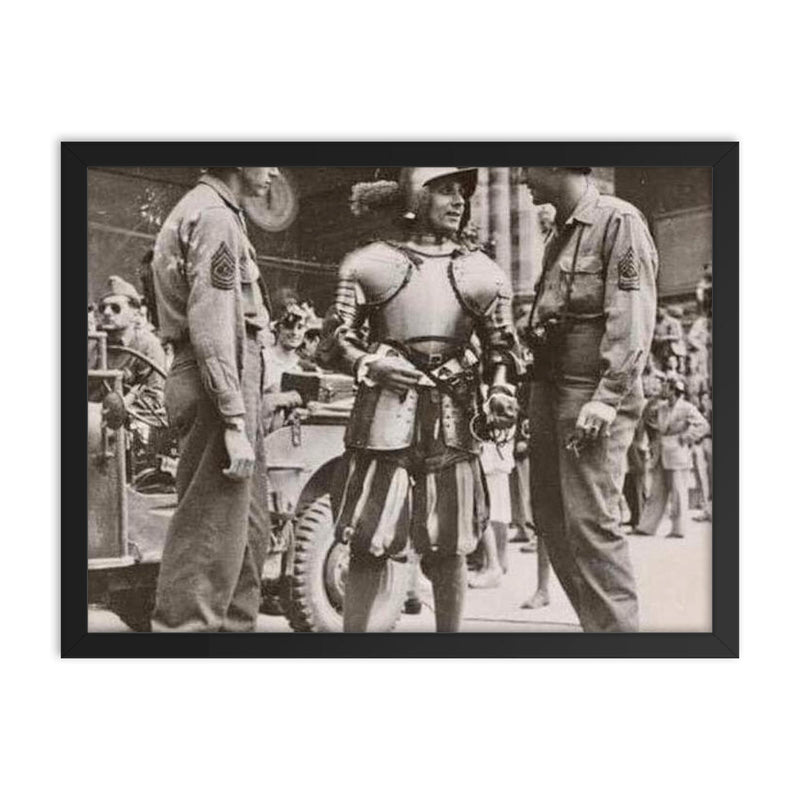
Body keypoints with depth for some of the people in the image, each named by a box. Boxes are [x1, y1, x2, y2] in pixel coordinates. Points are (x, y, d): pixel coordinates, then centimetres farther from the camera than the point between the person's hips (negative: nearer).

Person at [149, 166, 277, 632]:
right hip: (220, 386, -11)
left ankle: (236, 624, 25)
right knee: (213, 532, -7)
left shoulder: (213, 212, 21)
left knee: (249, 527, 16)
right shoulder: (214, 217, -12)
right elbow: (211, 329, -21)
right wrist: (235, 424, -24)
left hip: (234, 383, 11)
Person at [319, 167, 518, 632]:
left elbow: (501, 348, 14)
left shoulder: (482, 272, 12)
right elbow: (334, 342, 7)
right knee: (368, 545, -2)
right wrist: (370, 364, -13)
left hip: (454, 422, 2)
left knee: (449, 548, 7)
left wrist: (501, 391, -5)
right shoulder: (372, 263, 6)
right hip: (386, 415, -2)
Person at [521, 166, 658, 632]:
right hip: (549, 386, 9)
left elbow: (634, 321, -15)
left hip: (594, 390, -9)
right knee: (551, 516, 10)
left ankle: (616, 625, -3)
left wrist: (606, 399, -22)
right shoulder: (560, 234, 19)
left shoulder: (620, 221, -7)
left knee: (591, 520, -12)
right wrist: (534, 395, 16)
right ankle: (596, 620, 19)